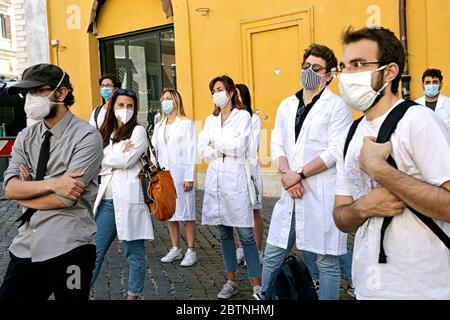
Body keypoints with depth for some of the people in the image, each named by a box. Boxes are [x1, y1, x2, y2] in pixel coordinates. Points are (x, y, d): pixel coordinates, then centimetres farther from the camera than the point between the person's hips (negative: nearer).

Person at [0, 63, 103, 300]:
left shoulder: (86, 137, -11)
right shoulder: (25, 137, 8)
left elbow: (64, 199, -17)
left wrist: (27, 190, -2)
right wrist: (52, 184, -18)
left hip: (68, 248, -5)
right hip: (25, 246, 5)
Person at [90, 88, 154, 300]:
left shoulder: (138, 131, 2)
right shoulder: (105, 134, 18)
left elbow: (126, 161, -11)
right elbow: (98, 165, 6)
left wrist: (106, 158, 2)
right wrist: (118, 157, -6)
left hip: (128, 200, -5)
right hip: (107, 200, 5)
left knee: (134, 253, 4)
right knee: (95, 250, 6)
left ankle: (133, 295, 17)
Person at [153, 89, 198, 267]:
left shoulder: (186, 124, -1)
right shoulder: (158, 127, 16)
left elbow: (191, 151, -6)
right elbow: (153, 150, 13)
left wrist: (189, 177, -11)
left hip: (181, 174, -6)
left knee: (187, 213, -1)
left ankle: (191, 251, 6)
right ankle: (175, 249, 20)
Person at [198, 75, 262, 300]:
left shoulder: (243, 116, 0)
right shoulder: (210, 120, 14)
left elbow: (240, 147, -12)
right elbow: (203, 150, 4)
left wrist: (217, 144, -2)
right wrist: (228, 149, -7)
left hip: (236, 180, -5)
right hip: (215, 180, 5)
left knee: (246, 234, -6)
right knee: (224, 233, 10)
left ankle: (256, 285, 2)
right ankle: (231, 281, 20)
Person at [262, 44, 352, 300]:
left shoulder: (337, 106, -2)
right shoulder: (286, 105, 15)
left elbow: (335, 151, -11)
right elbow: (277, 144, 9)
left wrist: (299, 174, -12)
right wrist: (287, 174, -8)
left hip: (323, 192, -5)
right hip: (291, 192, 5)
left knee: (327, 261, 5)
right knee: (272, 255, 9)